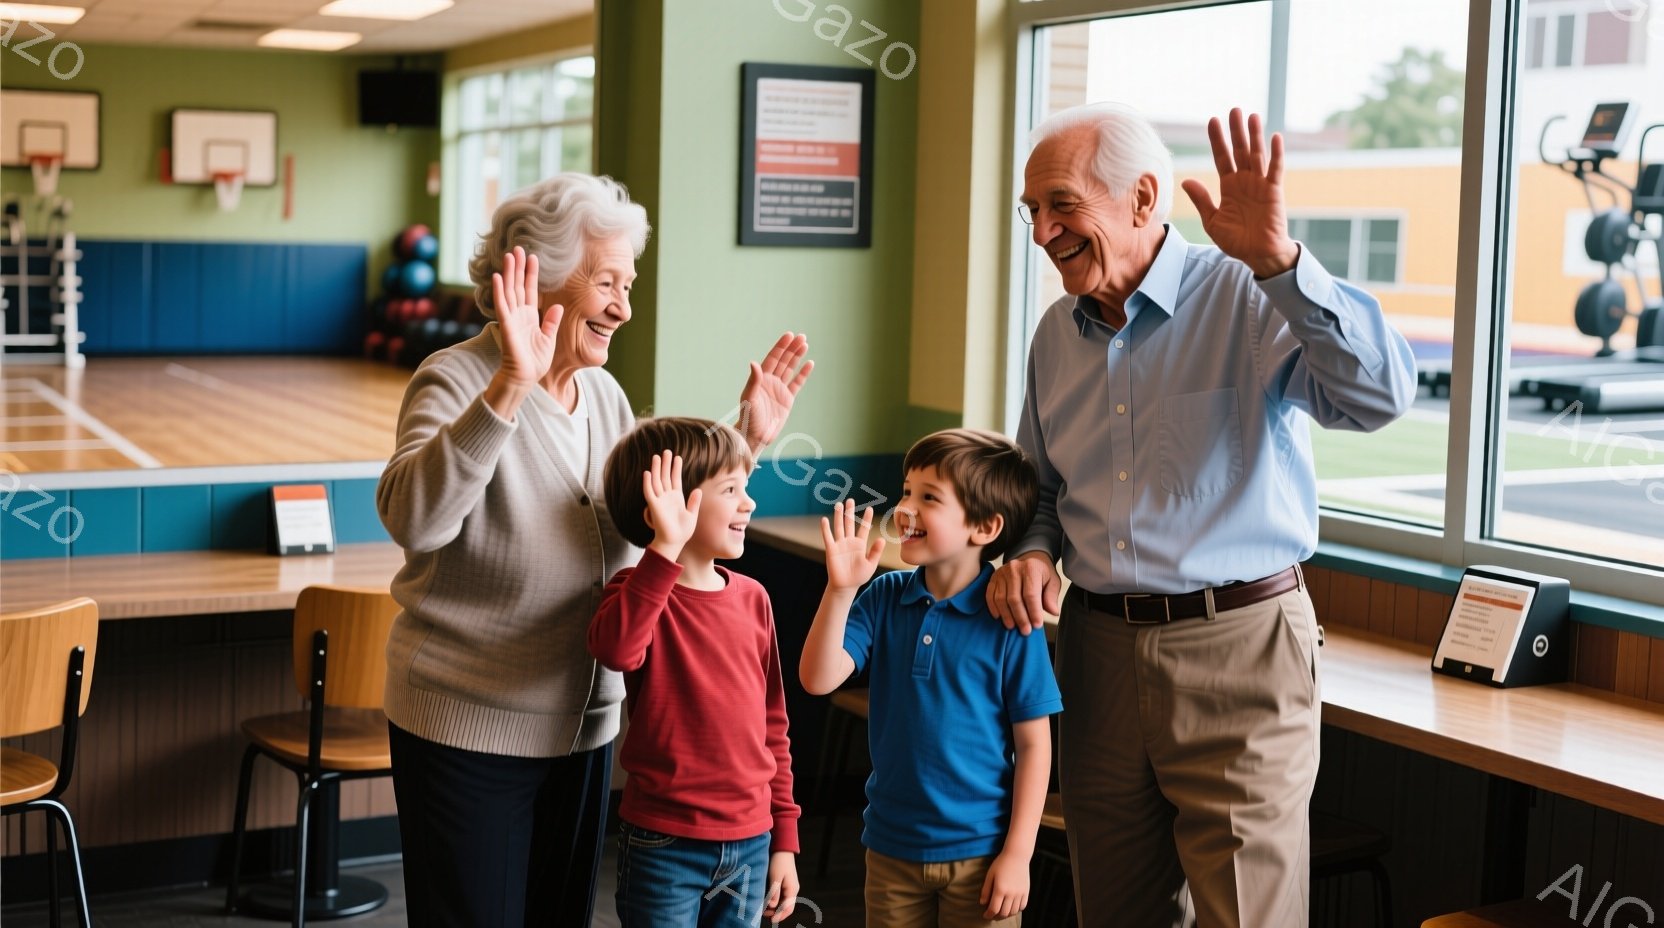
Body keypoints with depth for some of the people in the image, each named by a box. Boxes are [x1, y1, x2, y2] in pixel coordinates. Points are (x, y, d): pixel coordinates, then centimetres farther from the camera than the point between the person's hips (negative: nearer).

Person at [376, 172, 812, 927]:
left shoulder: (604, 395, 6)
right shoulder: (457, 381, -15)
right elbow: (412, 519, -34)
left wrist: (743, 440, 5)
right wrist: (510, 388, -42)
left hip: (583, 723, 7)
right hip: (469, 730, -7)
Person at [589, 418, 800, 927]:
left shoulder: (752, 598, 5)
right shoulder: (641, 590, -10)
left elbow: (772, 723, 11)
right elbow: (614, 649, -35)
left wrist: (783, 839, 11)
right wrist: (666, 548, -38)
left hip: (749, 846, 5)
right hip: (663, 846, -5)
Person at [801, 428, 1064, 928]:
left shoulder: (1009, 620, -12)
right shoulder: (884, 598, -2)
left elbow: (1034, 743, -9)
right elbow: (819, 679, -11)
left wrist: (1018, 854, -10)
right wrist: (840, 589, -22)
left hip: (980, 853, -4)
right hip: (892, 846, 4)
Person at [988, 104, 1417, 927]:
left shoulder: (1251, 301, -10)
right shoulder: (1057, 335, 10)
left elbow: (1379, 396, -27)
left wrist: (1277, 259, -36)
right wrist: (1032, 552, 0)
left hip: (1238, 652, -6)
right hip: (1098, 651, 6)